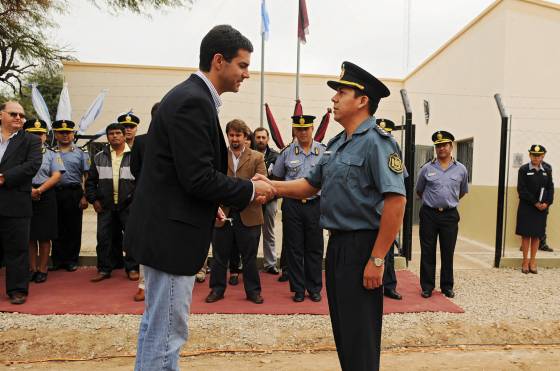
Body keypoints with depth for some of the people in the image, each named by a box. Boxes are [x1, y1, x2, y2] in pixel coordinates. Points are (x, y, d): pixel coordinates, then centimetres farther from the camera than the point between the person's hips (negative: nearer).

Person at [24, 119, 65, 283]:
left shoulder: (52, 154, 7)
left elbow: (56, 176, -4)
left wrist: (38, 190, -14)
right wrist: (28, 190, -13)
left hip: (45, 196, -1)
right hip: (25, 197, 1)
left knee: (44, 236, 2)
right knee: (30, 235, 7)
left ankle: (42, 269, 12)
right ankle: (32, 268, 18)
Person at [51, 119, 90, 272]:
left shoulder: (81, 153, 6)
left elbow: (86, 176, 3)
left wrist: (85, 196, -6)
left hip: (74, 194, -1)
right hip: (54, 193, 1)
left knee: (74, 228, 4)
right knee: (57, 228, 7)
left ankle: (71, 260, 15)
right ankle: (57, 260, 17)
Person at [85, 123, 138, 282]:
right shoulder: (99, 157, 9)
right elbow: (91, 180, 13)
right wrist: (93, 200, 4)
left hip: (128, 204, -3)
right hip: (105, 205, 3)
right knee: (103, 237, 6)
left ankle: (132, 268, 14)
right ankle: (104, 269, 18)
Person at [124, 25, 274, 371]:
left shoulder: (191, 96, 12)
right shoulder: (193, 101, -19)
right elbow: (198, 178, -23)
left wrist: (209, 205, 15)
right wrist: (251, 190, -11)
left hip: (166, 228, 10)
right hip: (172, 232, -10)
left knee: (156, 324, 23)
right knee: (168, 330, 4)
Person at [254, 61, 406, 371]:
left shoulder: (376, 142, -15)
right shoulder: (336, 144, 13)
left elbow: (396, 201, -22)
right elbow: (310, 185, 16)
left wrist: (377, 259, -23)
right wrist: (271, 186, 0)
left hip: (362, 246, -8)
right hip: (337, 243, 9)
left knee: (360, 336, 4)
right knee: (342, 329, 20)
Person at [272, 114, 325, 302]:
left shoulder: (324, 151, -1)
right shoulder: (286, 152, 0)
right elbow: (276, 178, 13)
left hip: (315, 204, 0)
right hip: (292, 205, 0)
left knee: (315, 248, 8)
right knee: (294, 248, 6)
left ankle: (314, 288, 22)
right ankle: (298, 289, 19)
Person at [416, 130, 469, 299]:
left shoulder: (461, 169, 3)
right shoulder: (427, 168, 0)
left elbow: (463, 191, 19)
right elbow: (419, 191, 14)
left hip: (450, 215, 1)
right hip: (429, 214, -1)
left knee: (448, 252, 8)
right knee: (427, 252, 4)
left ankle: (447, 286, 22)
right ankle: (427, 286, 14)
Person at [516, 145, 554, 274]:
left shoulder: (547, 170, 8)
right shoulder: (523, 170, -4)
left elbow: (550, 188, 7)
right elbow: (522, 189, -9)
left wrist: (546, 203, -8)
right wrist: (535, 203, -14)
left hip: (542, 208, 3)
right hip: (526, 207, -3)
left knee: (537, 235, 7)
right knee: (526, 234, 2)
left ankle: (533, 261, 15)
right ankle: (525, 261, 10)